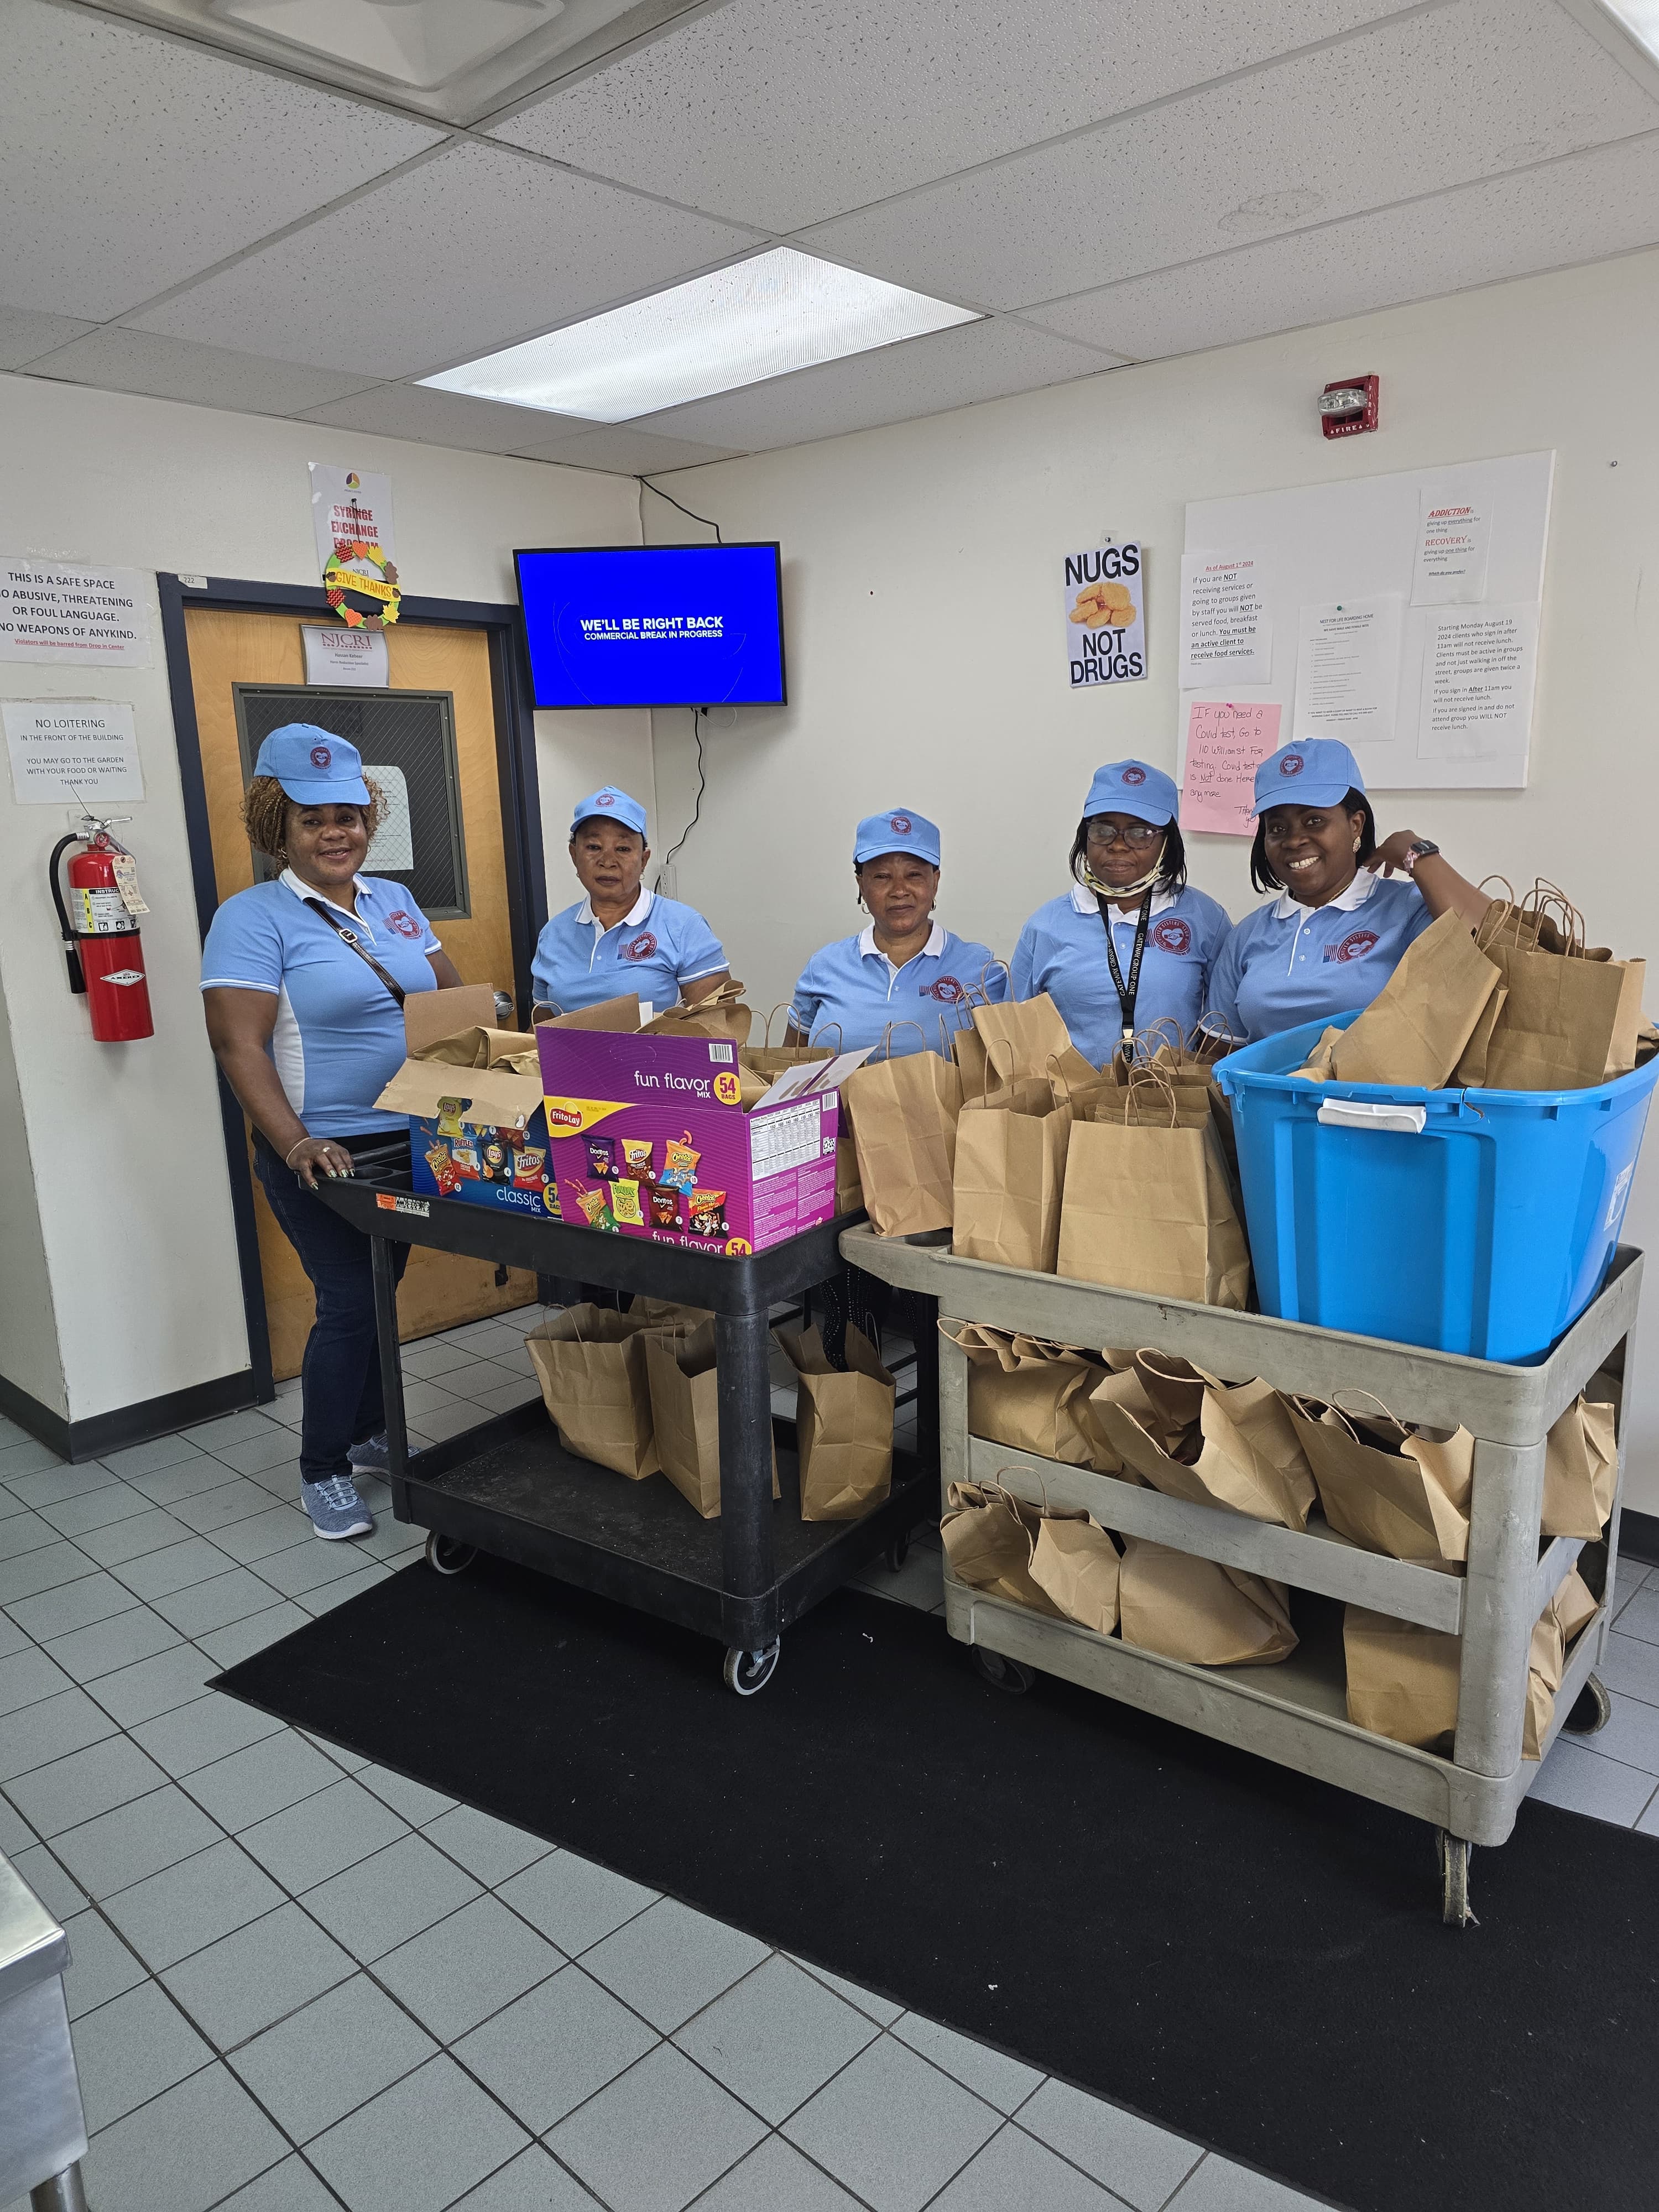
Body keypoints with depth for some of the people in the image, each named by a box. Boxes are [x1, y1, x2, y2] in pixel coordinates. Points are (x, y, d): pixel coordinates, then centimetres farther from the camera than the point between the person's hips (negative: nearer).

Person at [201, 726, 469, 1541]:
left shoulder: (394, 901, 10)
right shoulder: (253, 918, -9)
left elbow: (453, 999, 12)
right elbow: (239, 1047, -16)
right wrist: (297, 1146, -26)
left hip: (411, 1142, 6)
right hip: (324, 1158, -6)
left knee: (381, 1294, 17)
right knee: (350, 1303, -4)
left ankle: (367, 1430, 36)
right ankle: (321, 1470, 16)